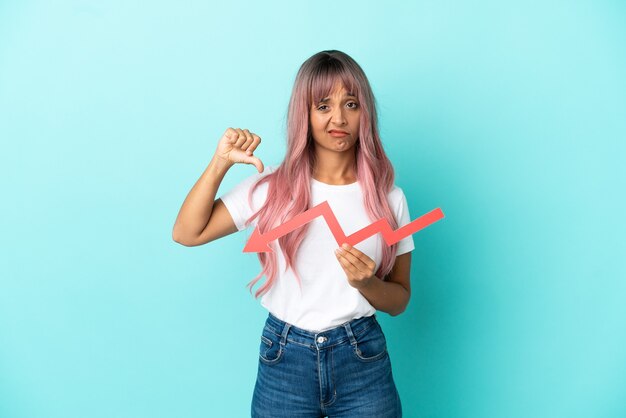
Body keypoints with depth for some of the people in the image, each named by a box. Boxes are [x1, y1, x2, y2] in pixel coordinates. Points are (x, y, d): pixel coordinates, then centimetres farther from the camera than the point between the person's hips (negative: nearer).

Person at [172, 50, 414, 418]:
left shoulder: (388, 197, -2)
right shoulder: (272, 187, -3)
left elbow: (399, 300, 3)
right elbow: (187, 233, -6)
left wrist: (367, 283, -18)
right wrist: (220, 163, -14)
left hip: (362, 360, 1)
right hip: (285, 360, 0)